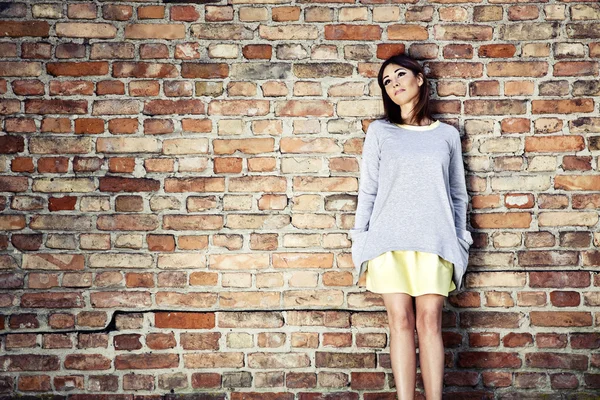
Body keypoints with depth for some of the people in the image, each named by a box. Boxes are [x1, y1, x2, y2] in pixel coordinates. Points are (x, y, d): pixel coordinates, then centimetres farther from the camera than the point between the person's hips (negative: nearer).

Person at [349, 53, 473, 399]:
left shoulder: (448, 134, 13)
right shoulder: (379, 131, 10)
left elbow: (458, 194, 15)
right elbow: (368, 189, 8)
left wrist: (460, 241, 8)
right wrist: (360, 239, 2)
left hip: (434, 240, 1)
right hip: (389, 239, 0)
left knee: (430, 321, -5)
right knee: (401, 321, -4)